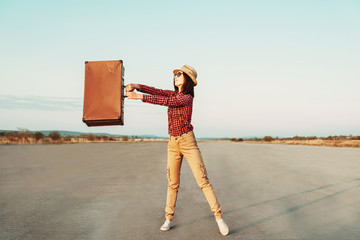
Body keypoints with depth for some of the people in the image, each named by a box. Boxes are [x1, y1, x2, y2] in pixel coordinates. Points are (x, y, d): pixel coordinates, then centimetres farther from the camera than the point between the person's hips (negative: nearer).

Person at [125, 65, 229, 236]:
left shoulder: (188, 98, -9)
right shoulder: (173, 93, 12)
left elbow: (166, 102, -21)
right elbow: (155, 91, -1)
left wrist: (140, 96, -24)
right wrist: (136, 86, -18)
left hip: (188, 142, -5)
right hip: (172, 143, 6)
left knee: (203, 180, -5)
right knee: (172, 183, 10)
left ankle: (219, 217, 4)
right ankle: (169, 219, 20)